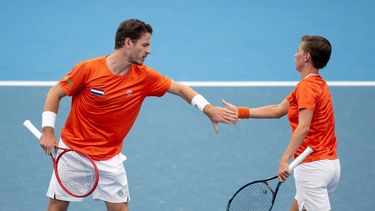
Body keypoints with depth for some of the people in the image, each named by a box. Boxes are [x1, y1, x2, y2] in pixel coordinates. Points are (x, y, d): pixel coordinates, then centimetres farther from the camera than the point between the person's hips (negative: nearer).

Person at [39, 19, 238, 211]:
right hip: (72, 149, -2)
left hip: (109, 157, 2)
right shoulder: (88, 69, -16)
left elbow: (180, 88, 2)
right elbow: (55, 93, -7)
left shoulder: (144, 77, -7)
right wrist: (48, 131, -15)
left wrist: (209, 110, -10)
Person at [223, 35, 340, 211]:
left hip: (313, 166, -10)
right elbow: (278, 110, 20)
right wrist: (240, 112, 20)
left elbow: (303, 127, -28)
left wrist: (285, 159, -34)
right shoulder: (318, 84, 16)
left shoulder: (306, 86, -14)